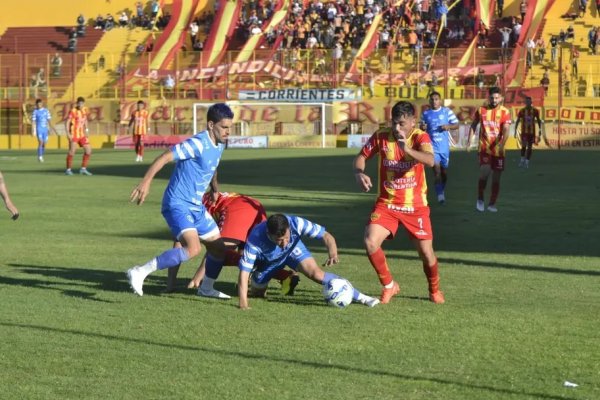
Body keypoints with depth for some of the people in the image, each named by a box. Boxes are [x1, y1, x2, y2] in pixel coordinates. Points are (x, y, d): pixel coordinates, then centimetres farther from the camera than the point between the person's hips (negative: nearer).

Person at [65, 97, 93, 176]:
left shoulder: (84, 110, 6)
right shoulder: (73, 111, -13)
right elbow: (67, 122, -14)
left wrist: (86, 130, 16)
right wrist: (68, 133, -22)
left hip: (82, 135, 7)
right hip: (74, 135, -7)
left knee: (88, 150, 3)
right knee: (72, 151, -12)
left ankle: (83, 169, 13)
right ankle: (68, 170, 0)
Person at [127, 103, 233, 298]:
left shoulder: (219, 146, 8)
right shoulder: (197, 144, -20)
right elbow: (164, 157, -27)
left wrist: (215, 191, 36)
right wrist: (146, 182, -36)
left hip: (196, 206, 9)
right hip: (178, 204, -9)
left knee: (219, 247, 13)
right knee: (193, 248, -27)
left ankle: (206, 288, 35)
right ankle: (140, 273, -23)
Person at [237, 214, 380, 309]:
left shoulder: (296, 223, -40)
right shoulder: (255, 240, -44)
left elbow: (326, 235, -33)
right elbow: (244, 272, -44)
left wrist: (333, 253, -54)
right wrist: (243, 303, -55)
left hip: (293, 249, 0)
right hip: (267, 261, 0)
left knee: (316, 274, -22)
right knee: (257, 293, 10)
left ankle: (359, 297, -15)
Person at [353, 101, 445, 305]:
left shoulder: (420, 137, -13)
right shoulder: (381, 137, -7)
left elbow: (430, 161, -33)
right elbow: (361, 156, 5)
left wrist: (407, 149, -51)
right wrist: (359, 173, -18)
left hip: (415, 206, -1)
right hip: (386, 204, 1)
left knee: (426, 251, 1)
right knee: (370, 242, -19)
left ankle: (435, 289, 32)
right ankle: (389, 285, 4)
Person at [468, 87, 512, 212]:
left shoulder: (504, 112, -5)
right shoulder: (481, 110, 2)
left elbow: (506, 129, -15)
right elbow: (474, 125, 14)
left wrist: (501, 144, -31)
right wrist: (469, 139, 3)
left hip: (498, 149, 0)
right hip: (484, 148, 0)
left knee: (496, 177, 6)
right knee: (484, 172, -18)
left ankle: (492, 204, 19)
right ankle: (480, 198, 3)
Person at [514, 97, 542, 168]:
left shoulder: (535, 111, 1)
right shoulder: (522, 111, -3)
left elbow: (538, 120, 11)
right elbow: (517, 121, 1)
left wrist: (540, 129, 6)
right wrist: (515, 131, -4)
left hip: (532, 132, 2)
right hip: (524, 131, -2)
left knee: (530, 147, 3)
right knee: (524, 146, -12)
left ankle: (527, 162, 11)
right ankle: (522, 160, 7)